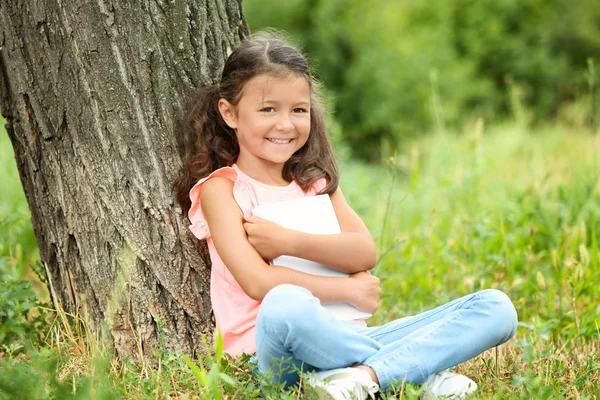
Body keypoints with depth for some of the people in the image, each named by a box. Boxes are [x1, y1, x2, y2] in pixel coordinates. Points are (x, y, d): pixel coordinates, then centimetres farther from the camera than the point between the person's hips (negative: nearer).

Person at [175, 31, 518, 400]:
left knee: (495, 308, -7)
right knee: (284, 304, -43)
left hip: (345, 337, 6)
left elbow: (364, 254, 3)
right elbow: (258, 282, -12)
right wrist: (349, 291, -6)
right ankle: (426, 370, -26)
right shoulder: (221, 189, 3)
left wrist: (287, 241, -9)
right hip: (280, 351, -6)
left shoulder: (316, 181, 20)